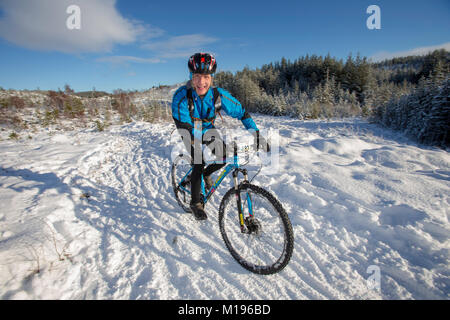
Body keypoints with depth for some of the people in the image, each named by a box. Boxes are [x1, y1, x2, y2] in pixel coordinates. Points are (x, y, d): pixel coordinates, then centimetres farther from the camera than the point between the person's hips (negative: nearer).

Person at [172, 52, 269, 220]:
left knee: (223, 157, -12)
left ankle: (206, 173, 23)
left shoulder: (218, 94, -26)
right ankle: (195, 203, 7)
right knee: (199, 164, -15)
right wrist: (202, 142, -56)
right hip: (190, 131, -3)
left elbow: (241, 113, -18)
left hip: (208, 129, 3)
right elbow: (184, 125, -41)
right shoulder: (182, 96, -34)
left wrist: (257, 135, -23)